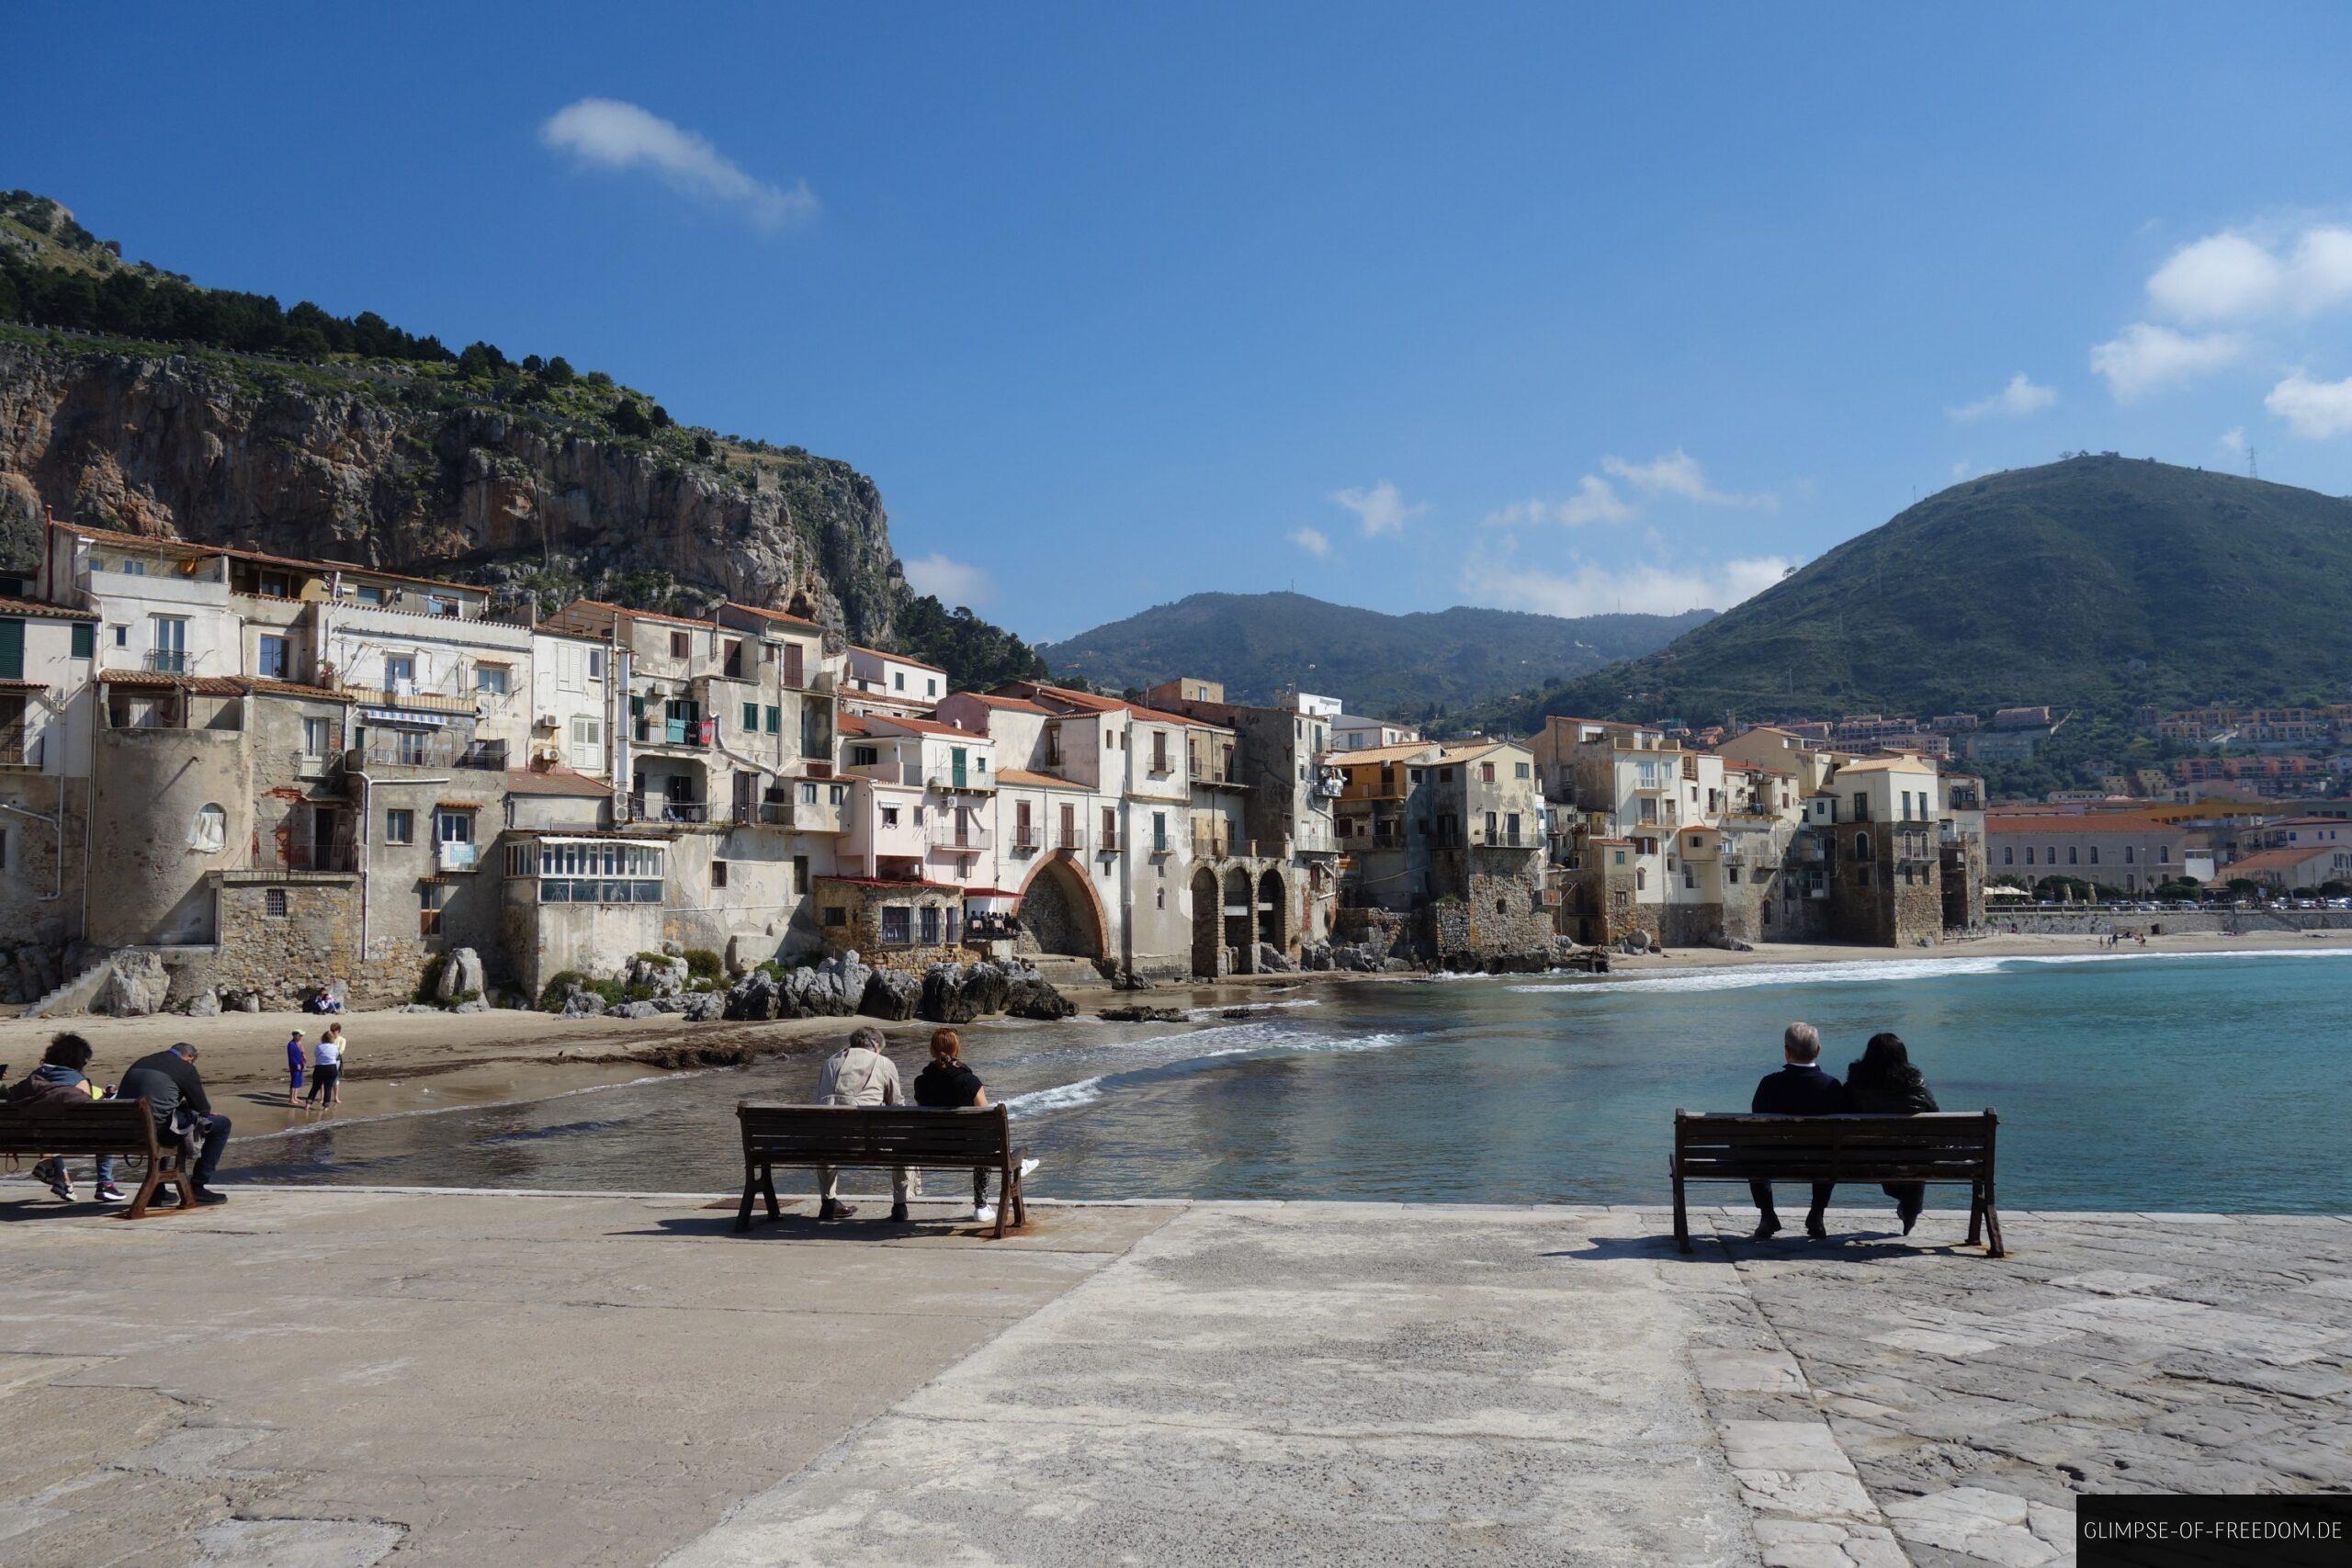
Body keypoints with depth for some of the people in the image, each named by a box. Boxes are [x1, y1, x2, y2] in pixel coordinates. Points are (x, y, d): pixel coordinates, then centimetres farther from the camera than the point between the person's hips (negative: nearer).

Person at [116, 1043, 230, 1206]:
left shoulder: (140, 1062, 21)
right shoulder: (185, 1068, 0)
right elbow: (203, 1109, 3)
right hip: (159, 1129, -8)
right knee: (222, 1124, 5)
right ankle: (198, 1186, 6)